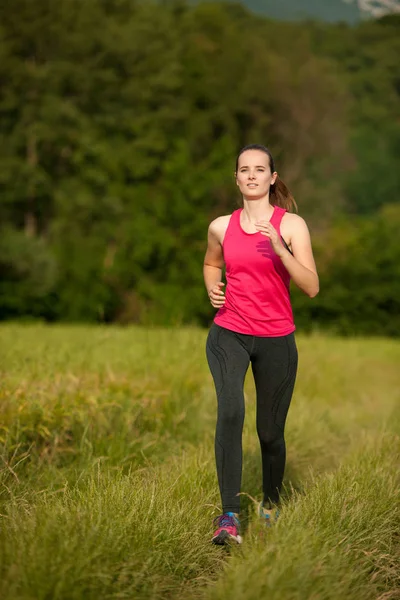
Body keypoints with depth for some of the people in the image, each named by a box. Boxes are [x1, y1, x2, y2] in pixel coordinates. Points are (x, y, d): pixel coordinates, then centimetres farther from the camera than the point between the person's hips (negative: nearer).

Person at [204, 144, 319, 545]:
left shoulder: (291, 225, -5)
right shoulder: (221, 227, 5)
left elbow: (312, 287, -12)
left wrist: (280, 249, -24)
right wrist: (212, 288, 5)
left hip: (276, 339, -1)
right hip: (228, 334, 1)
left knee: (270, 431, 7)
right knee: (230, 412, -24)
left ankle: (271, 503, 35)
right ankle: (229, 516, -23)